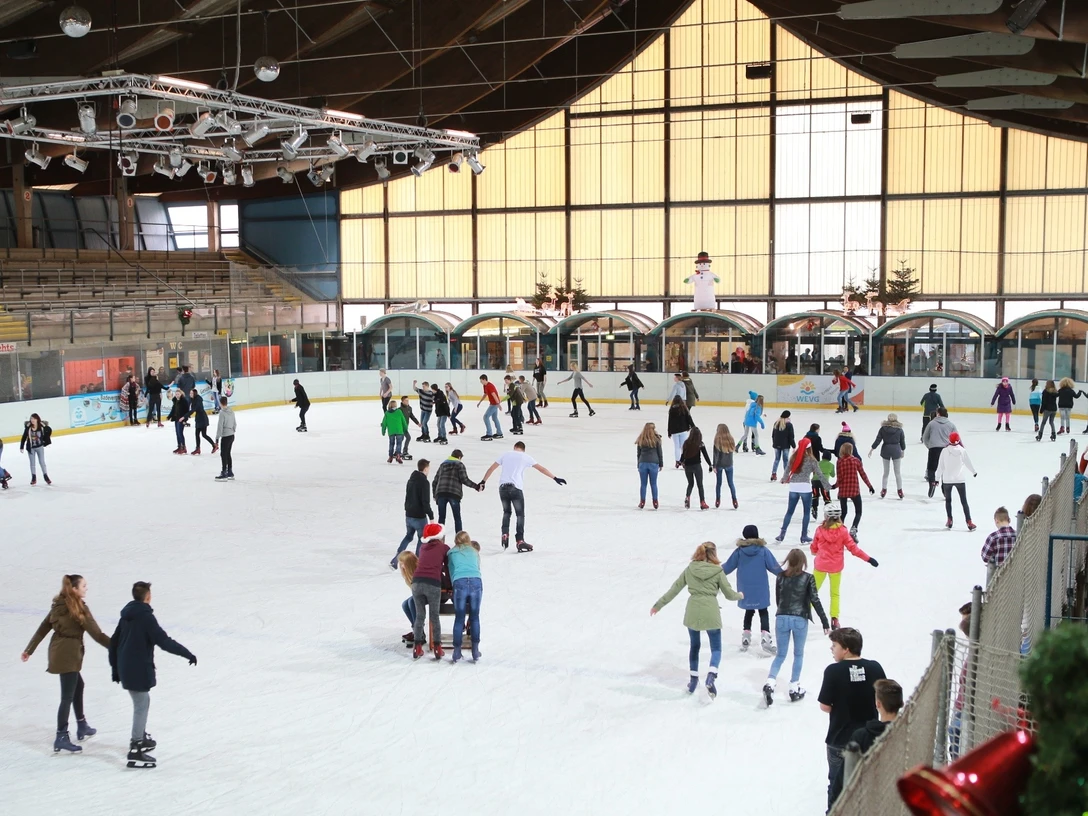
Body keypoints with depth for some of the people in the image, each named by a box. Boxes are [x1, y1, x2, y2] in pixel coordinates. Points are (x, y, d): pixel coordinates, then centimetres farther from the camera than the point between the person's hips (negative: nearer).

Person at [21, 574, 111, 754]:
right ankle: (61, 738, 3)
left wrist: (29, 650, 20)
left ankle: (82, 726, 34)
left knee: (78, 686, 24)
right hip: (69, 655, -9)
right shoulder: (79, 608, -17)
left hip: (58, 651, 9)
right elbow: (96, 633, -17)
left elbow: (42, 629, 11)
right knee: (67, 696, -1)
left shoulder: (59, 605, 6)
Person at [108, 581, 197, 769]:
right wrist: (188, 654, -16)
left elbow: (114, 642, 15)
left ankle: (141, 738, 38)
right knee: (141, 706, -4)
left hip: (126, 669, 9)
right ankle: (135, 752, -5)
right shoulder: (146, 617, -17)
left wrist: (115, 668, 24)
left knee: (142, 702, 24)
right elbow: (164, 641, -22)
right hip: (139, 670, -9)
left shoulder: (127, 615, 9)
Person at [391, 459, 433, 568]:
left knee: (408, 536, 20)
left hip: (408, 515, 8)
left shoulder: (411, 480, 8)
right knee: (422, 538, 8)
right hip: (419, 517, -8)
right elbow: (425, 502, -22)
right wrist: (431, 516, -18)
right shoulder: (424, 482, -18)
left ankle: (394, 560, 10)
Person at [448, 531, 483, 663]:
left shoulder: (451, 553, 23)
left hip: (460, 583, -1)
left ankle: (457, 652, 8)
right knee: (474, 617, 10)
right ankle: (475, 650, 10)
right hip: (476, 581, 1)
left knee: (459, 618, 6)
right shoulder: (474, 552, 27)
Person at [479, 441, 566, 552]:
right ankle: (520, 541, -3)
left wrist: (483, 481, 28)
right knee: (520, 514, 3)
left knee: (506, 512, 22)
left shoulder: (506, 454, 17)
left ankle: (505, 534, 6)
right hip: (516, 488, -3)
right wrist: (555, 478, 8)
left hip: (502, 487, 3)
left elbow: (491, 468, 19)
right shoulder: (525, 457, 9)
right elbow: (541, 468, 6)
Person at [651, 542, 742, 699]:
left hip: (692, 613, 3)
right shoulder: (717, 571, -3)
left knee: (694, 646, 21)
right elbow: (729, 594, 3)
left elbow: (674, 589, 9)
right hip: (710, 613, -3)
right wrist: (739, 596, 26)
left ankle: (693, 680, 24)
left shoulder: (689, 569, 5)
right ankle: (711, 676, -16)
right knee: (716, 648, 8)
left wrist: (658, 605, 16)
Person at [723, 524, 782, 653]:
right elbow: (774, 566, -4)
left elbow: (727, 567, 0)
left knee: (749, 611, 19)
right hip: (761, 589, -2)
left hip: (745, 590, 2)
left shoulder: (739, 551, -6)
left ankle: (746, 637, 17)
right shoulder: (763, 550, -9)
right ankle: (765, 636, -9)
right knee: (763, 612, 9)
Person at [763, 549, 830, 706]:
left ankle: (770, 682, -9)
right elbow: (815, 601, -6)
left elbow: (777, 599, 10)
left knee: (781, 654, 12)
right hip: (800, 619, -2)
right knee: (798, 654, 14)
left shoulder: (780, 577, 3)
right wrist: (825, 623, -2)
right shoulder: (808, 578, -4)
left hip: (781, 618, 2)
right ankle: (794, 689, 14)